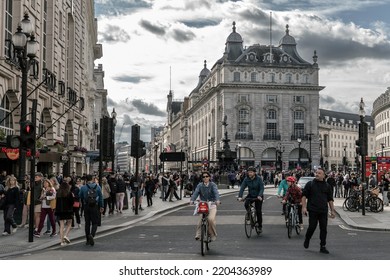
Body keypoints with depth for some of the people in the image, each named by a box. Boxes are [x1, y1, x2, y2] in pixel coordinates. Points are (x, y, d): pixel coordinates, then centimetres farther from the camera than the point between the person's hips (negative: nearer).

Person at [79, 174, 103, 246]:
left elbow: (80, 197, 6)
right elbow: (101, 197, 4)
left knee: (87, 223, 10)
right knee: (95, 223, 5)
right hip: (95, 207, -1)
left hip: (86, 207, 1)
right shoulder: (97, 187, -2)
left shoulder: (83, 188, -3)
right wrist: (101, 206, 13)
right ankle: (92, 234, -22)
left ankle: (88, 240, 15)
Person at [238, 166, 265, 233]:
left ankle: (260, 226, 13)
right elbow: (242, 188, -16)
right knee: (246, 204, -26)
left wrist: (259, 196, -39)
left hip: (258, 196, -2)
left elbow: (262, 188, -22)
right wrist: (240, 196, -30)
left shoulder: (258, 179, -18)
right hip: (250, 195, 2)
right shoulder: (246, 179, -11)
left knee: (258, 211, -4)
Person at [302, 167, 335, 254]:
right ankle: (307, 239, 25)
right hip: (313, 210, -2)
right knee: (312, 227, -3)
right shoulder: (310, 184, 3)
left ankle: (323, 246, 10)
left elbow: (330, 199, 14)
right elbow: (304, 195, 2)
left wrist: (332, 210, 10)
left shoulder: (327, 186, 10)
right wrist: (304, 207, -7)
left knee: (323, 228, 1)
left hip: (323, 211, 2)